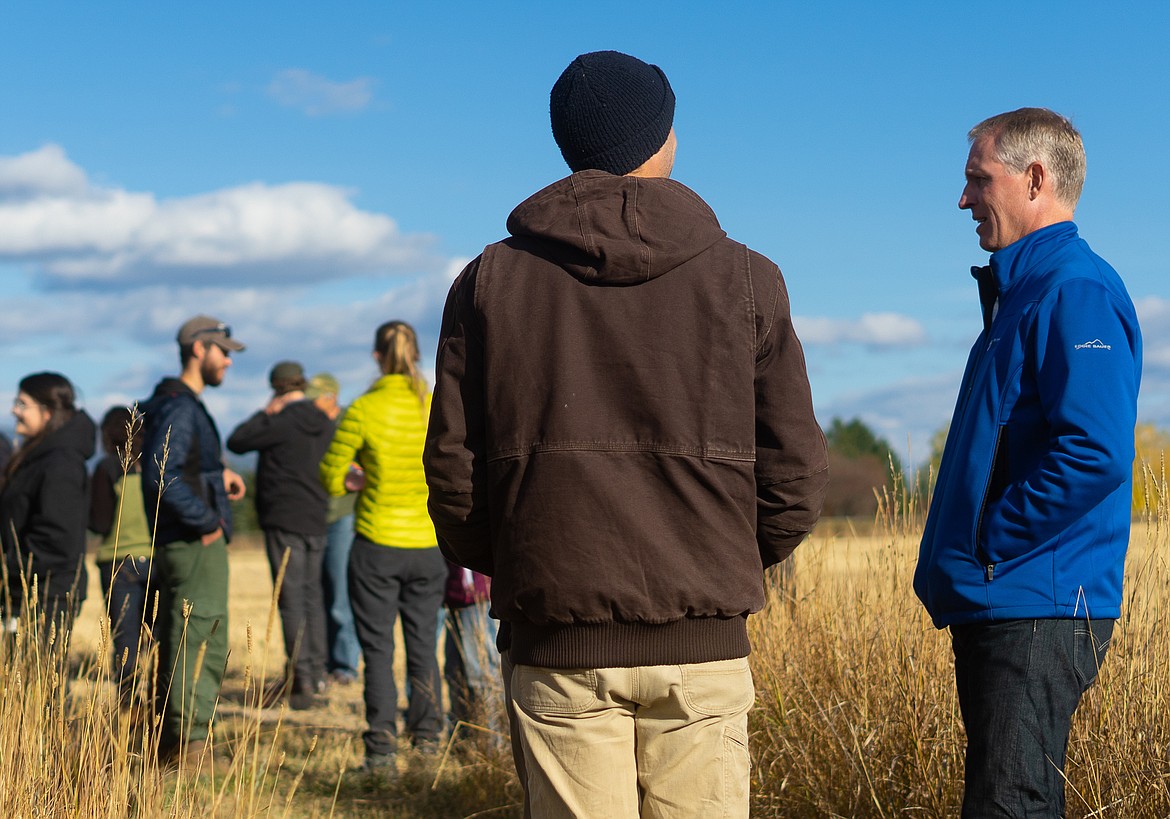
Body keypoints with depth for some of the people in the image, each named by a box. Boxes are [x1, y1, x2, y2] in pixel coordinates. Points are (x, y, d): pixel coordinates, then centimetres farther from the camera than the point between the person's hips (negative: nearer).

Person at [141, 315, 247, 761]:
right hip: (196, 542, -11)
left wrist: (217, 475, 11)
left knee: (176, 642, 15)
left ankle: (170, 737, 22)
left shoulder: (180, 403, 17)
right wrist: (206, 520, -20)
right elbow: (161, 474, -26)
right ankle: (190, 740, -7)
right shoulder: (180, 407, -15)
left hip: (177, 541, 11)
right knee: (204, 642, -9)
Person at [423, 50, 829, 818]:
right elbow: (795, 472, 2)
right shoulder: (744, 279, 3)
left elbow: (453, 470, 2)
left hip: (556, 648, 1)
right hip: (702, 645, 0)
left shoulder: (490, 281, 5)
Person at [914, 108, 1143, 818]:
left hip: (1038, 613, -11)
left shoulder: (1077, 291, -13)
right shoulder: (1021, 291, 19)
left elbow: (1094, 454, -25)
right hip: (993, 603, 11)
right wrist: (955, 558, 13)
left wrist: (991, 544, -16)